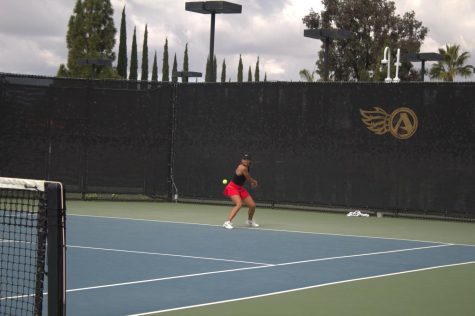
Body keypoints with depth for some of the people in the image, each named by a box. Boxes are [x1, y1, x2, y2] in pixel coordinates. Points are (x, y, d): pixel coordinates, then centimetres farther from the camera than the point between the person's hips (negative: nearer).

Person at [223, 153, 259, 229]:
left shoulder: (247, 167, 1)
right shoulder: (243, 168, -26)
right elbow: (249, 179, -13)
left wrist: (252, 182, 6)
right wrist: (255, 181, 7)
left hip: (240, 188, 8)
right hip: (232, 187, -8)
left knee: (252, 205, 6)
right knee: (239, 204, -30)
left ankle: (249, 221, 34)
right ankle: (227, 222, -28)